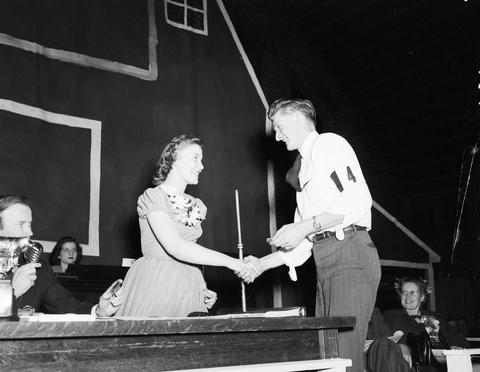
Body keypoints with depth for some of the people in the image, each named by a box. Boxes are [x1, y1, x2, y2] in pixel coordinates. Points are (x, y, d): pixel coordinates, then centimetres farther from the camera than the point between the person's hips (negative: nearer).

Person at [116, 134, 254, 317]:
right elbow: (175, 248, -21)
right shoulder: (152, 198, -9)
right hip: (154, 286, -6)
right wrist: (229, 261, -22)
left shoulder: (197, 206, 12)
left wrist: (202, 288, 4)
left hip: (188, 287, 6)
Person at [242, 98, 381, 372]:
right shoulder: (305, 169, 27)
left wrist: (304, 227, -14)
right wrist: (262, 264, 16)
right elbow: (302, 244, 24)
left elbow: (358, 200, -16)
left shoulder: (329, 144, 1)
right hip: (325, 263, 9)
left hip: (350, 255, -9)